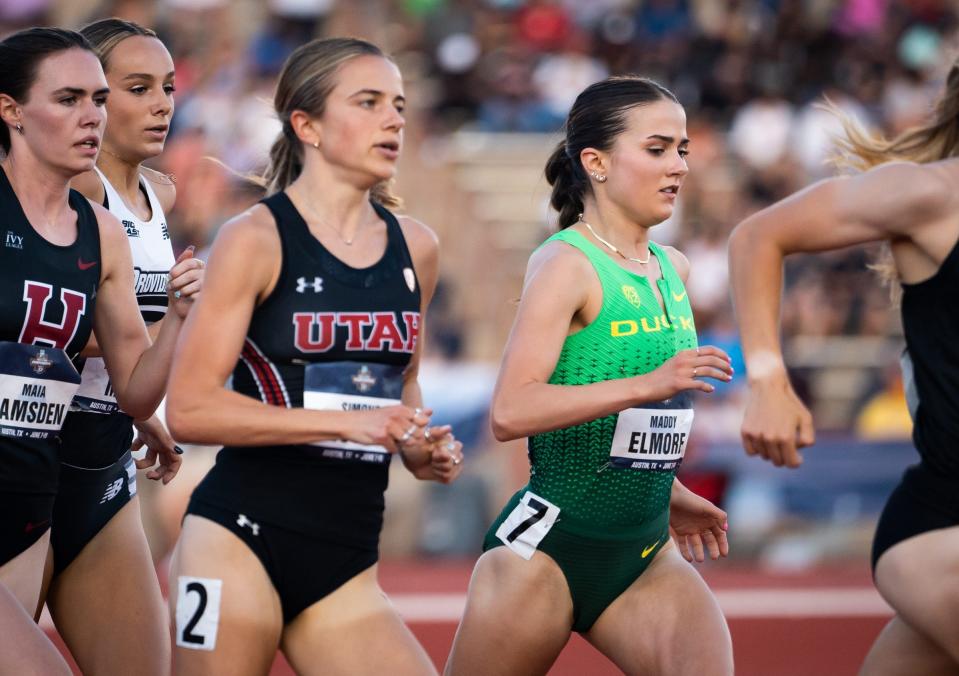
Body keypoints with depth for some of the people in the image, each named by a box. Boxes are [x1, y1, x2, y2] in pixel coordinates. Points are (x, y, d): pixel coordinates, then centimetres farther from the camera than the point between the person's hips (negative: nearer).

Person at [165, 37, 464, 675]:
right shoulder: (257, 239, -6)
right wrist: (348, 423, -18)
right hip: (241, 541, -5)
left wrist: (421, 448, 6)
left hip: (345, 563, 5)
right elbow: (189, 409, -13)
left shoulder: (415, 249, 11)